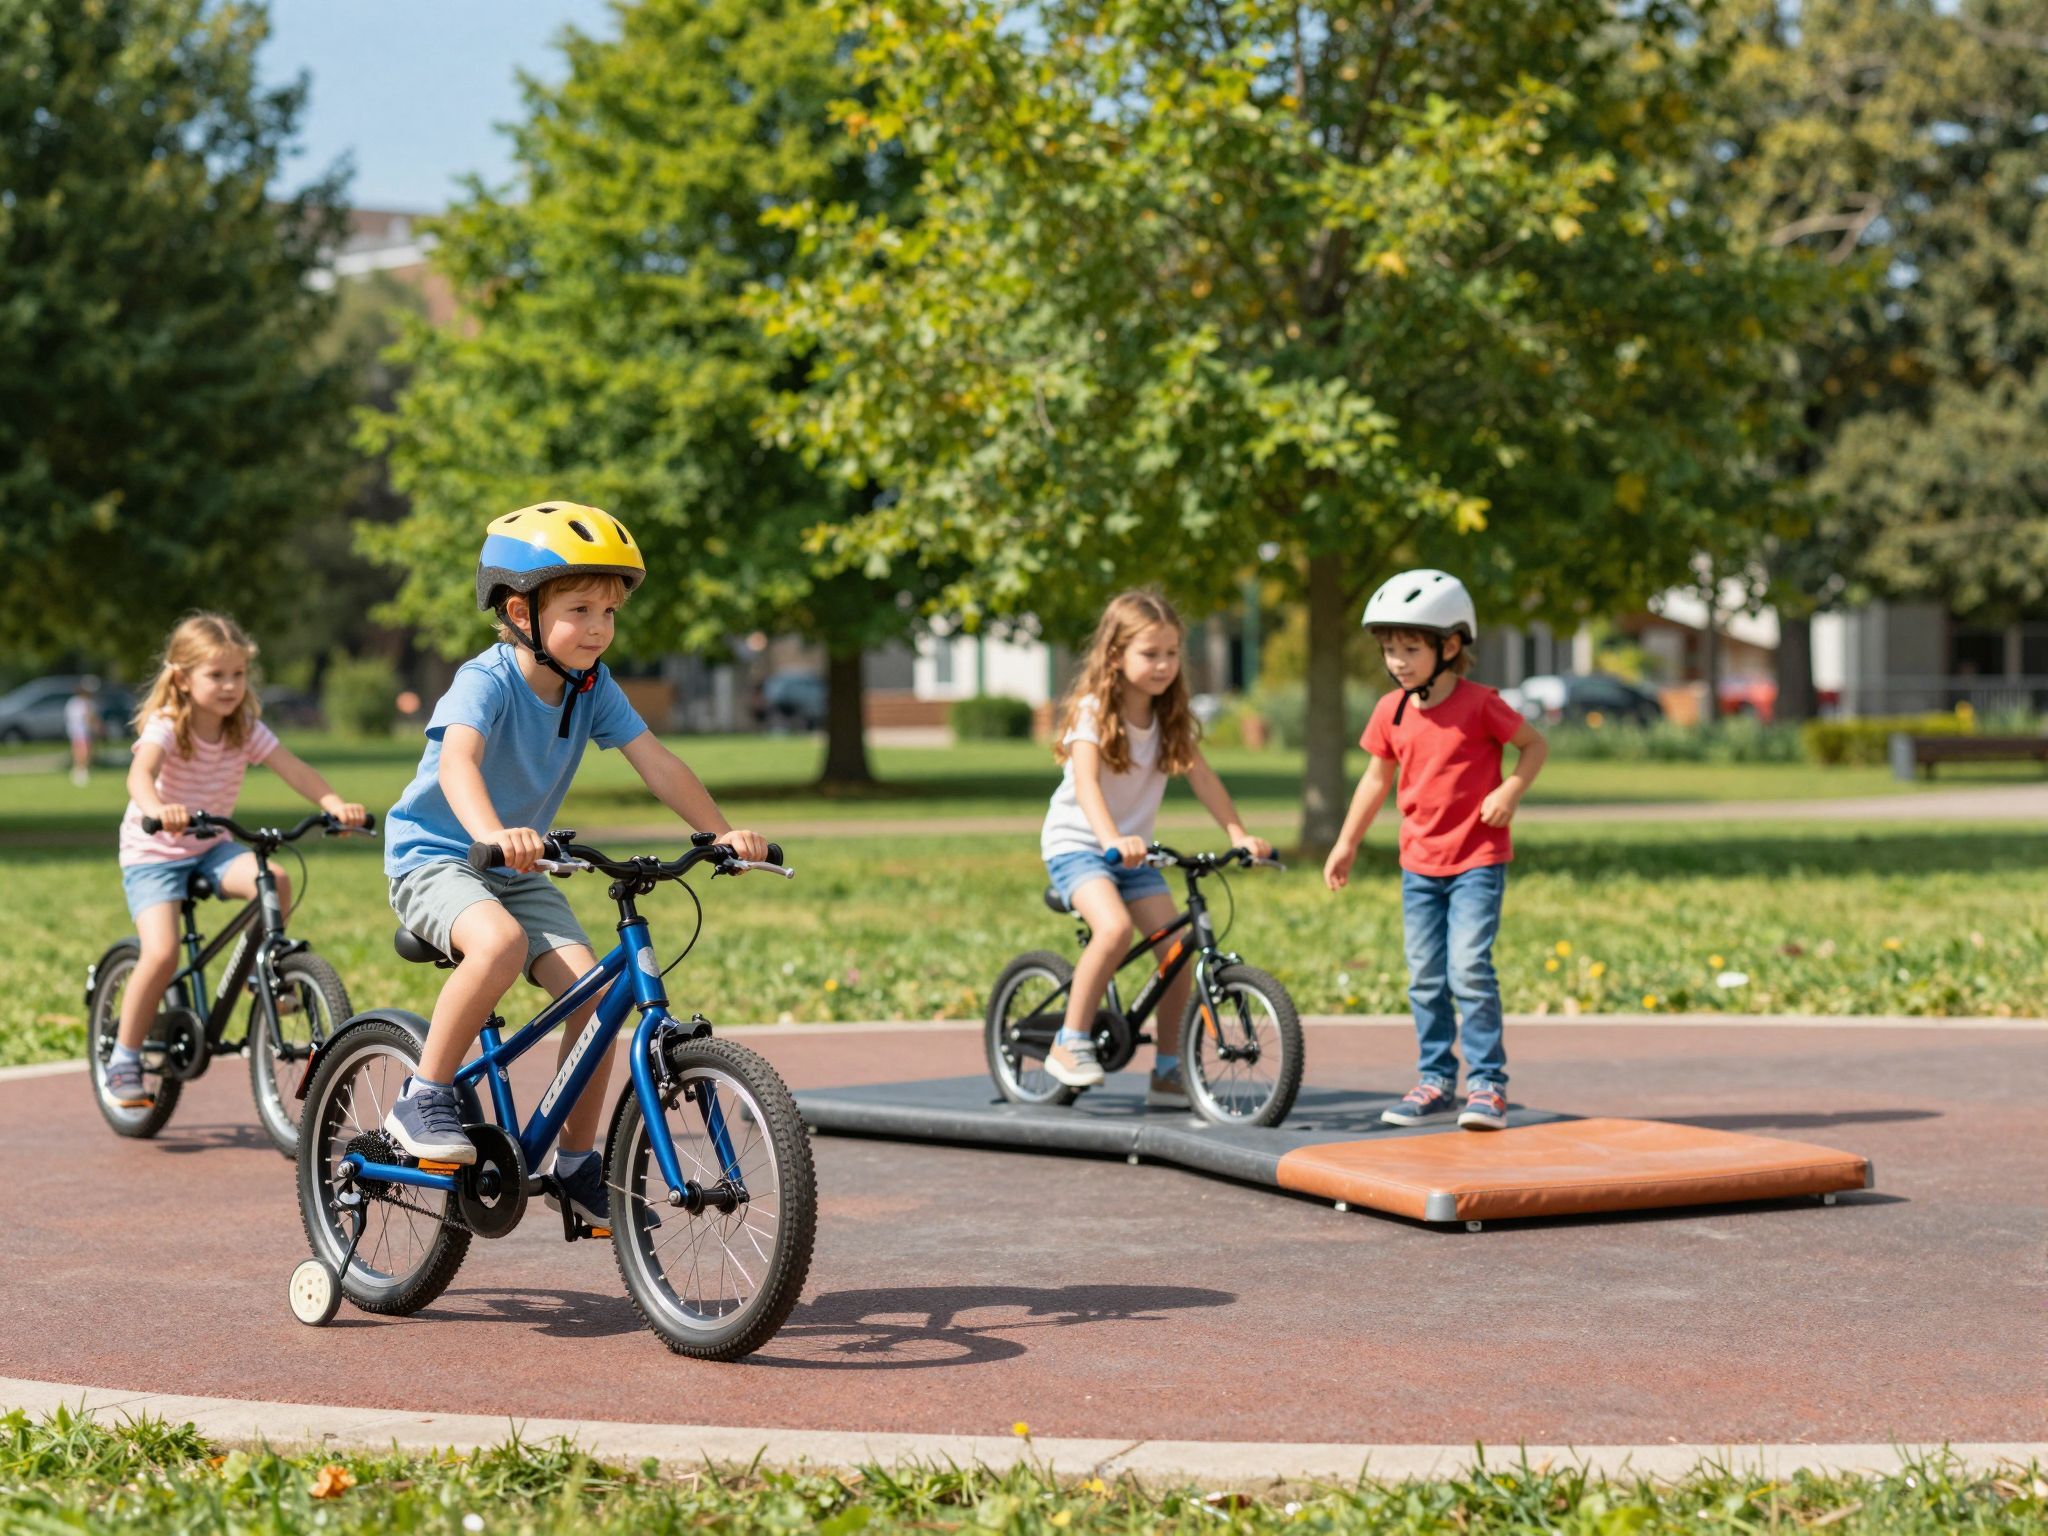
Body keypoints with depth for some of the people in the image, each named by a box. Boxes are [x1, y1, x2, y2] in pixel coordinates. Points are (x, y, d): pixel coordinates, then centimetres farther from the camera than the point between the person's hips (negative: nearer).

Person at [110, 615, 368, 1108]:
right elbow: (140, 774, -39)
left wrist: (335, 803, -35)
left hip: (211, 849, 4)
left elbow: (294, 770, -16)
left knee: (275, 882, -26)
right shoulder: (165, 727, -19)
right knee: (161, 954, -23)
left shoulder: (246, 730, -5)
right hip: (153, 854, -4)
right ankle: (123, 1060, -6)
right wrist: (157, 809, -62)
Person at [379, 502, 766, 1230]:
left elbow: (656, 763, -8)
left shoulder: (593, 687, -4)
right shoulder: (487, 681, -22)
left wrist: (723, 833, -20)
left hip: (518, 870, 6)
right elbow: (457, 760, -40)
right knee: (499, 943, -37)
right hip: (434, 853, -6)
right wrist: (493, 834, -59)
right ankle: (422, 1099, -20)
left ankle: (576, 1162, 2)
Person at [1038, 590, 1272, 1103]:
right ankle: (1070, 1043, -17)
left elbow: (1201, 776, -3)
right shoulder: (1093, 712, -15)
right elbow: (1087, 782, -30)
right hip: (1076, 843, -6)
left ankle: (1168, 1071, 5)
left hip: (1134, 850, 6)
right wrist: (1112, 840, -46)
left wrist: (1239, 834, -17)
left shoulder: (1170, 718, 3)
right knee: (1115, 927, -31)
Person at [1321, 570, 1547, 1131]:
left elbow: (1534, 744, -1)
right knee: (1425, 978, 8)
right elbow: (1378, 777, 15)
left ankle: (1487, 1084, -6)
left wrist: (1510, 791, -17)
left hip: (1477, 859, -5)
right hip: (1419, 864, 5)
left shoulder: (1480, 704, -12)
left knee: (1470, 969, -14)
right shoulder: (1391, 711, 3)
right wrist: (1347, 844, 17)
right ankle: (1436, 1079, 19)